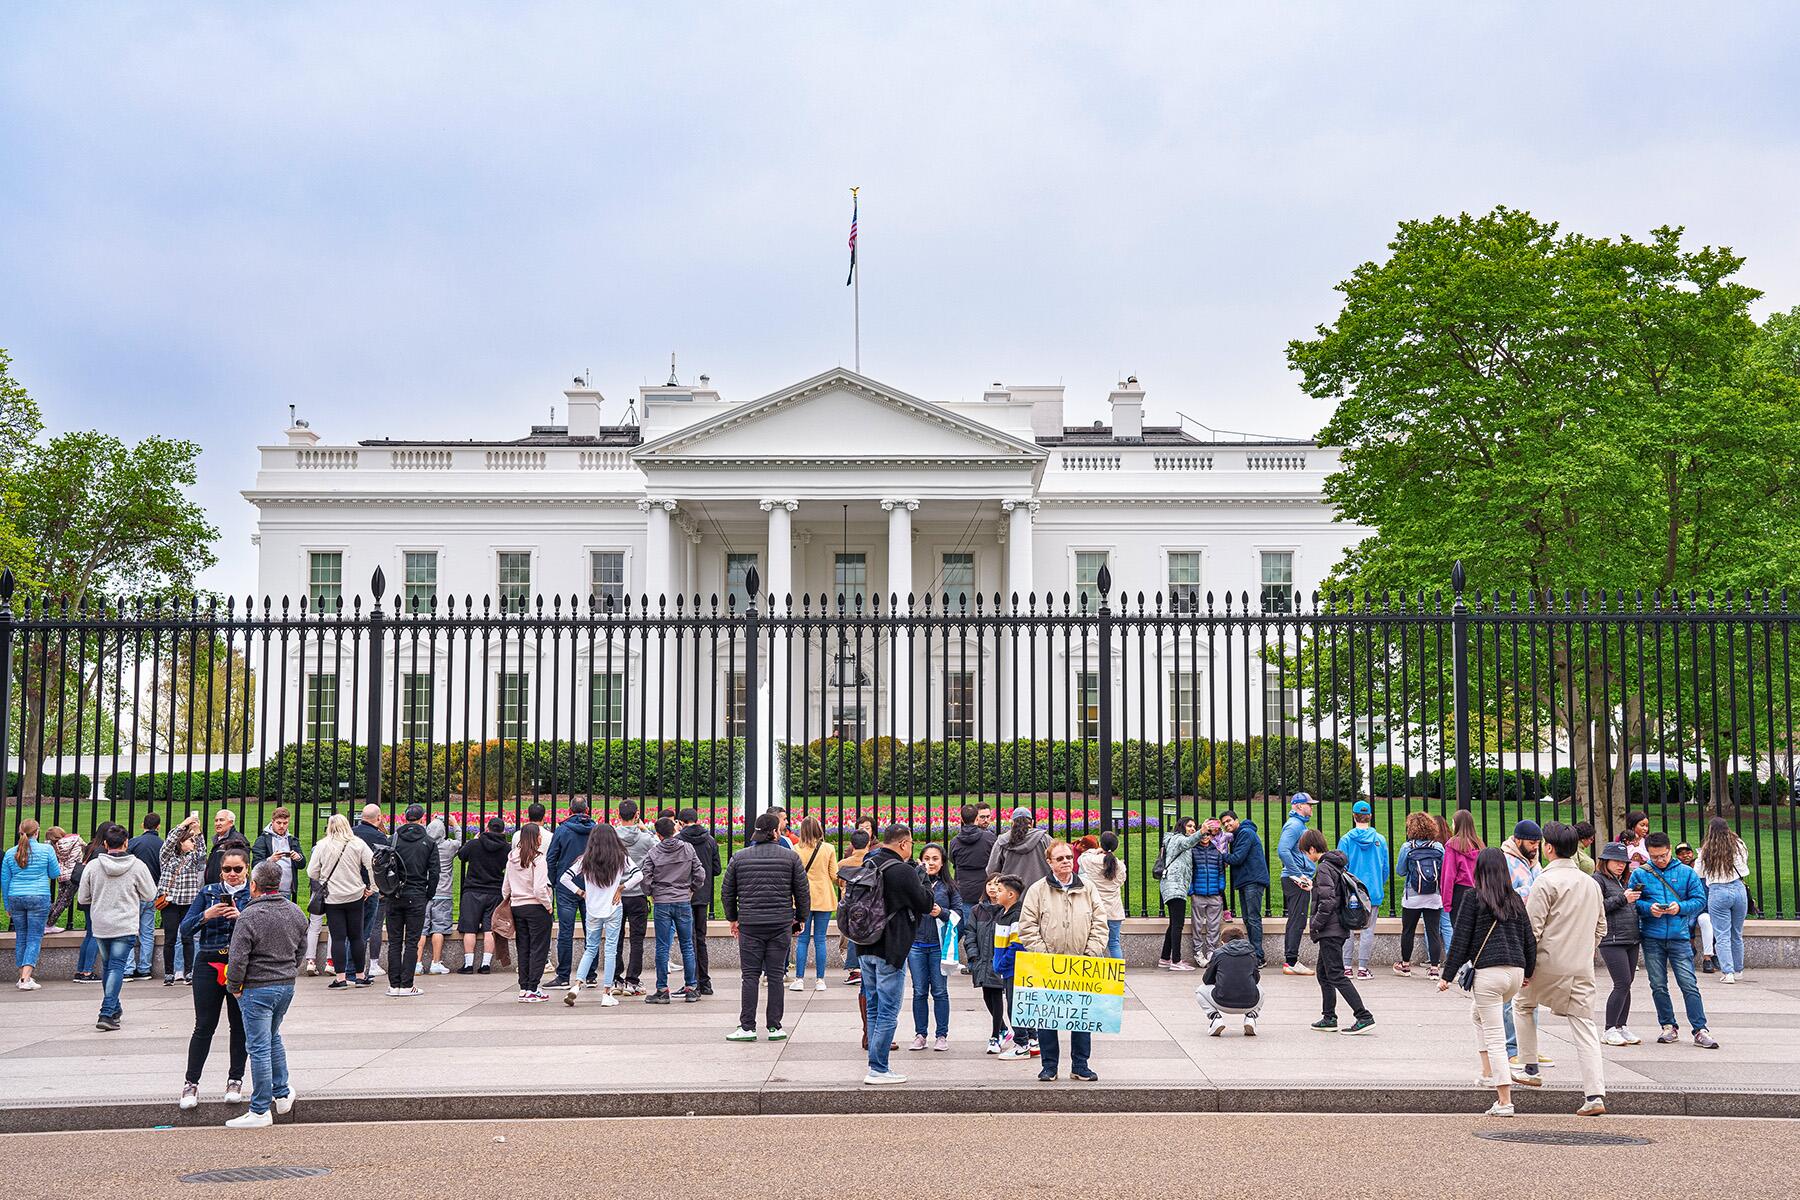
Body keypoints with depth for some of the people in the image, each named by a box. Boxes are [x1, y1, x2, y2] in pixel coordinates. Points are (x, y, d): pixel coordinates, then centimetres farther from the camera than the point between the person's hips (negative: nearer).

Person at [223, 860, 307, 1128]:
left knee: (259, 1047, -2)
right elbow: (301, 949, 15)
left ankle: (260, 1111, 3)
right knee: (273, 1037, 25)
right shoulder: (296, 912, 4)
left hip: (257, 989, -7)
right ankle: (282, 1094, 31)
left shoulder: (249, 917, -18)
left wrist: (234, 987, -3)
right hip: (287, 985, 7)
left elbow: (237, 958, -18)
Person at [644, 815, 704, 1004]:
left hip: (661, 904, -1)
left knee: (662, 948, 3)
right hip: (684, 903, 1)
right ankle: (691, 989, 11)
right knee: (687, 946, 9)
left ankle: (662, 990, 4)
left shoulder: (654, 852, -6)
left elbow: (646, 878, -8)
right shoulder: (687, 849, -1)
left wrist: (652, 894, 9)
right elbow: (700, 874, -2)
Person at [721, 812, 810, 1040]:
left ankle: (747, 1027, 2)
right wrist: (801, 918, 17)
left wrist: (733, 918, 22)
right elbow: (803, 891, 4)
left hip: (749, 925, 0)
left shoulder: (739, 857, 4)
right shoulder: (790, 857, 0)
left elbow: (727, 892, 10)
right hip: (781, 924, 0)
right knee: (775, 975, 5)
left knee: (750, 976, 4)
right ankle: (775, 1028, 8)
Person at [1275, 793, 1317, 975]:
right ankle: (1291, 962, -9)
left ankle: (1290, 960, 18)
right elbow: (1282, 851, -26)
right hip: (1296, 880, -10)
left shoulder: (1299, 824, 19)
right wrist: (1299, 875, -23)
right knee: (1297, 921, -9)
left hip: (1298, 879, 10)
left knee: (1295, 921, 13)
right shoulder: (1294, 825, -14)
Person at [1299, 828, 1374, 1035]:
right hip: (1338, 929, 10)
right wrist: (1311, 887, 26)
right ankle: (1329, 1018, 23)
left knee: (1336, 976, -9)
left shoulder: (1323, 868, -16)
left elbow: (1328, 901, -23)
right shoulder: (1337, 865, 13)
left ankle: (1364, 1017, -14)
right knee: (1324, 973, 18)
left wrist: (1315, 924, -15)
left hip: (1330, 931, -10)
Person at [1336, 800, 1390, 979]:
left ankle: (1346, 966, 8)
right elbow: (1386, 868, 5)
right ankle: (1362, 967, 3)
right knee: (1368, 930, 4)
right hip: (1373, 892, 1)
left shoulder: (1346, 839, -6)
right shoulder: (1380, 840, -1)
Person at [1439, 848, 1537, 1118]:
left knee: (1495, 1037, -1)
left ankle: (1505, 1101, -5)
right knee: (1477, 1010, 30)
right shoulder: (1515, 900, 11)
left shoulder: (1474, 897, -3)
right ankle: (1489, 1073, 24)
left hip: (1488, 971, -6)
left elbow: (1460, 939, -5)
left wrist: (1448, 975, -1)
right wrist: (1528, 972, 30)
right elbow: (1529, 939, 15)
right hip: (1516, 971, 6)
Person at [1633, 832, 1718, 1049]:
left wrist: (1681, 907, -13)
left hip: (1679, 936, -1)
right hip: (1652, 939, 1)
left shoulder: (1686, 872, 4)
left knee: (1689, 984, -6)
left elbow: (1700, 900, 4)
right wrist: (1648, 908, -14)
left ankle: (1700, 1030, -2)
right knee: (1658, 986, 7)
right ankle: (1669, 1027, 19)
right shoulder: (1640, 874, 4)